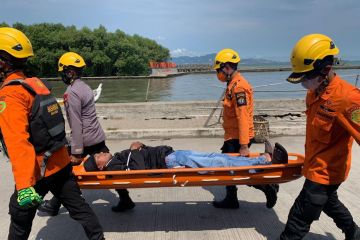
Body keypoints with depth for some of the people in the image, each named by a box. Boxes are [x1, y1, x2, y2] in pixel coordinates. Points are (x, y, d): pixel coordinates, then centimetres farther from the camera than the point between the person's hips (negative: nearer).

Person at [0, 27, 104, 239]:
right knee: (77, 205, 16)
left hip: (39, 171, -6)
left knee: (20, 218, 16)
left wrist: (24, 186, -32)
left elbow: (17, 143, -28)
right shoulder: (38, 84, 5)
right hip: (62, 163, 7)